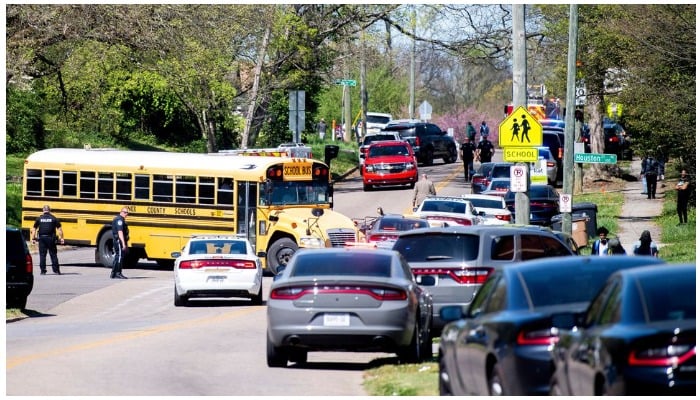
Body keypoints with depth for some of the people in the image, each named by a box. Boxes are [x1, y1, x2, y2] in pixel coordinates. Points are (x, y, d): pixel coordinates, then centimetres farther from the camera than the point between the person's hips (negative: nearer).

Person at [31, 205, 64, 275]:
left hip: (42, 238, 1)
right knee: (53, 255, 4)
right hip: (51, 238, -1)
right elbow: (59, 229, -2)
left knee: (42, 255, 4)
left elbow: (34, 229, 6)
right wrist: (61, 238, 0)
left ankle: (43, 271, 1)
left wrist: (33, 238, 10)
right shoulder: (54, 218, 2)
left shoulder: (39, 218, 6)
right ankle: (56, 270, 2)